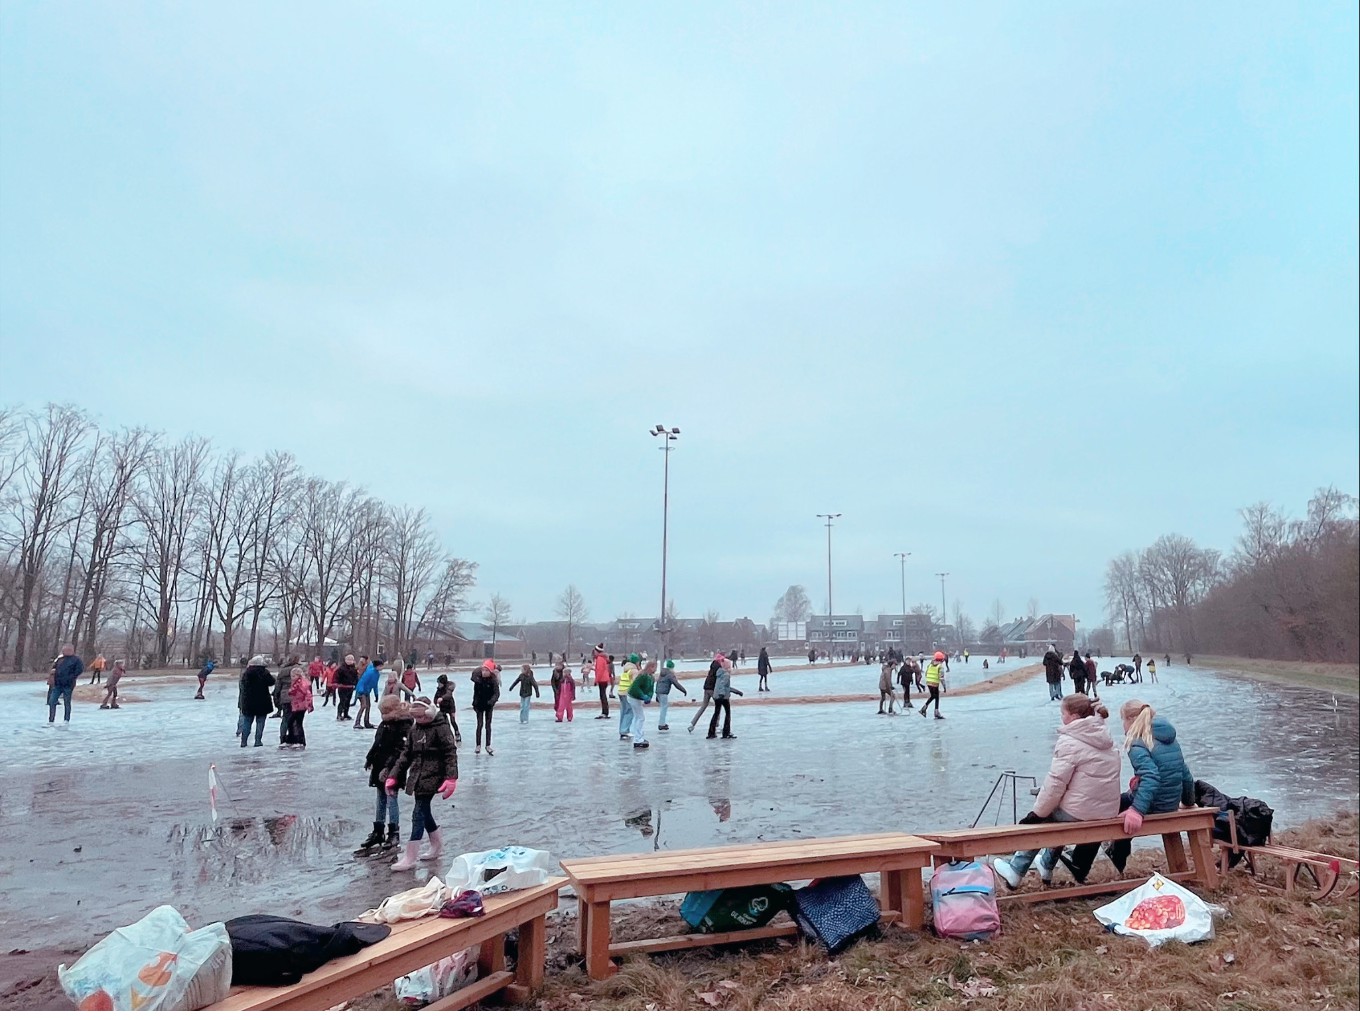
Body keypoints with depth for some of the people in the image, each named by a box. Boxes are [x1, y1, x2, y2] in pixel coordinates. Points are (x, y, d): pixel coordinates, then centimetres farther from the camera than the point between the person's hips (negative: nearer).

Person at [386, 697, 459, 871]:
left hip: (432, 777, -8)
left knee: (419, 813, -9)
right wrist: (393, 776, 6)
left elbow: (450, 754, -15)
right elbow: (406, 754, 13)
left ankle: (409, 857, -5)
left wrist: (451, 778, -23)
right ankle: (437, 845, 33)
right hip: (417, 777, 8)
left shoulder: (440, 728, -12)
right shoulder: (414, 729, 10)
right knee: (424, 811, 15)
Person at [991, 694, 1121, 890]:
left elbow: (1055, 783, -17)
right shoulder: (1105, 739, 8)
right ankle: (1046, 867, 40)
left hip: (1079, 814, -7)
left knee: (1039, 820, 16)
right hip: (1108, 811, 7)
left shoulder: (1070, 742, -15)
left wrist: (1037, 812, -6)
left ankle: (1016, 871, 21)